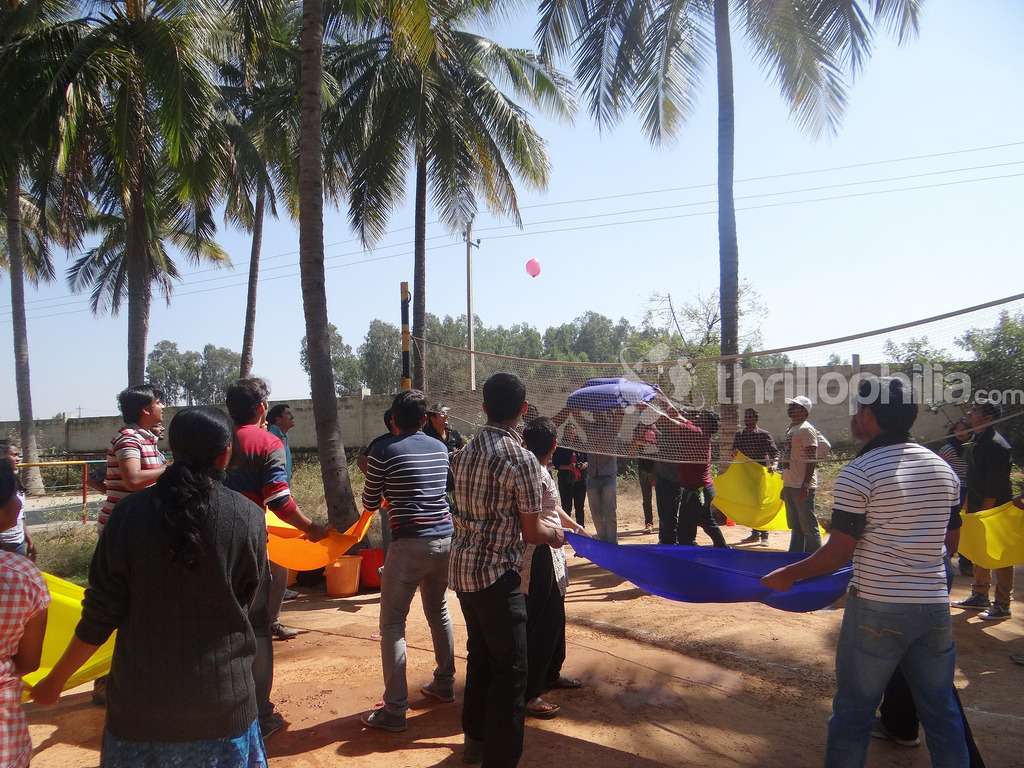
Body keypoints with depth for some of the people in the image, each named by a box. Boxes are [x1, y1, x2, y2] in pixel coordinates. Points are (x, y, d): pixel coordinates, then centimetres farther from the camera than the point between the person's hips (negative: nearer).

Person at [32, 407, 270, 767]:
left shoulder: (130, 513, -11)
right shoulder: (249, 517, -12)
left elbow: (100, 615, -7)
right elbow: (254, 606, 0)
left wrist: (56, 679, 8)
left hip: (143, 697, 1)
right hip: (223, 698, -1)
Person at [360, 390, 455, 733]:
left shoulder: (383, 451, -6)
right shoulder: (440, 448, 9)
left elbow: (369, 503, 2)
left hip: (410, 543, -6)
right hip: (444, 538, 6)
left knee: (392, 624, 2)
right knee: (439, 612, 22)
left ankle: (395, 710, 2)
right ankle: (444, 683, 34)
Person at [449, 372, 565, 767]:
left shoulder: (466, 452, 6)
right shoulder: (523, 460, -17)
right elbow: (531, 532, -12)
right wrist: (555, 534, 10)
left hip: (464, 567, 8)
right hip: (497, 572, -8)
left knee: (480, 655, 22)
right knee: (510, 669, 2)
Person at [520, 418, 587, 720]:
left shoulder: (542, 470, 11)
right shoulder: (536, 472, -21)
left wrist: (578, 529, 32)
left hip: (550, 555, 10)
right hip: (539, 556, -10)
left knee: (554, 618, 22)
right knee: (540, 624, -3)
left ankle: (551, 674, 38)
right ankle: (529, 693, 7)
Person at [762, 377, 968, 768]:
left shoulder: (858, 473, -13)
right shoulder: (943, 468, 6)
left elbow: (838, 553, -13)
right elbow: (947, 541, 15)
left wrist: (788, 575, 0)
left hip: (876, 608, -6)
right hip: (934, 607, 6)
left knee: (853, 710, 8)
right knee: (941, 712, 18)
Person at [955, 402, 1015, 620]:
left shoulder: (996, 445, -19)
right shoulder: (979, 441, 11)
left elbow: (995, 486, -22)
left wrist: (985, 511, -22)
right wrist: (970, 506, 18)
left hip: (994, 511, -10)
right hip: (978, 508, 10)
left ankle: (1002, 605, 8)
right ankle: (980, 596, 29)